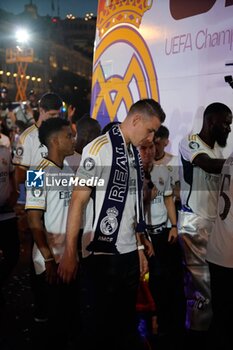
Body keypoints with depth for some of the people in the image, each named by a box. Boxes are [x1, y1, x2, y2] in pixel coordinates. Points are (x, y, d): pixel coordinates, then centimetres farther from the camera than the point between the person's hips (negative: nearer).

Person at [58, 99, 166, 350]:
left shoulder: (135, 154, 12)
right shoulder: (99, 149, -10)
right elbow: (77, 201, -13)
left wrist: (139, 247, 16)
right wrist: (69, 254, -15)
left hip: (128, 254, 7)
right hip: (100, 255, -6)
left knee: (126, 323, 15)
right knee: (96, 327, 7)